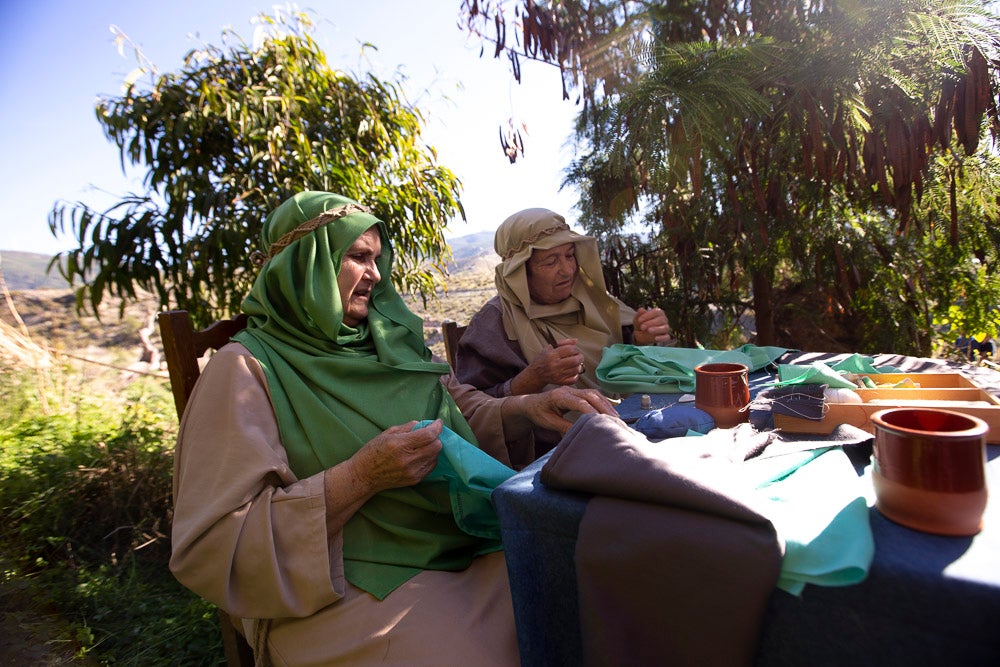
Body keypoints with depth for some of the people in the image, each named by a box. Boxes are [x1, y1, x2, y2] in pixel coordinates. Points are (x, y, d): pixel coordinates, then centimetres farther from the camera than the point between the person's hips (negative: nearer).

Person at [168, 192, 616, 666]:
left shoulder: (388, 342, 11)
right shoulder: (246, 370, -7)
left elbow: (462, 407, 18)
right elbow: (210, 551, -13)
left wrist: (528, 408, -3)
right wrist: (360, 477, -23)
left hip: (465, 535, 6)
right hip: (349, 588, -5)